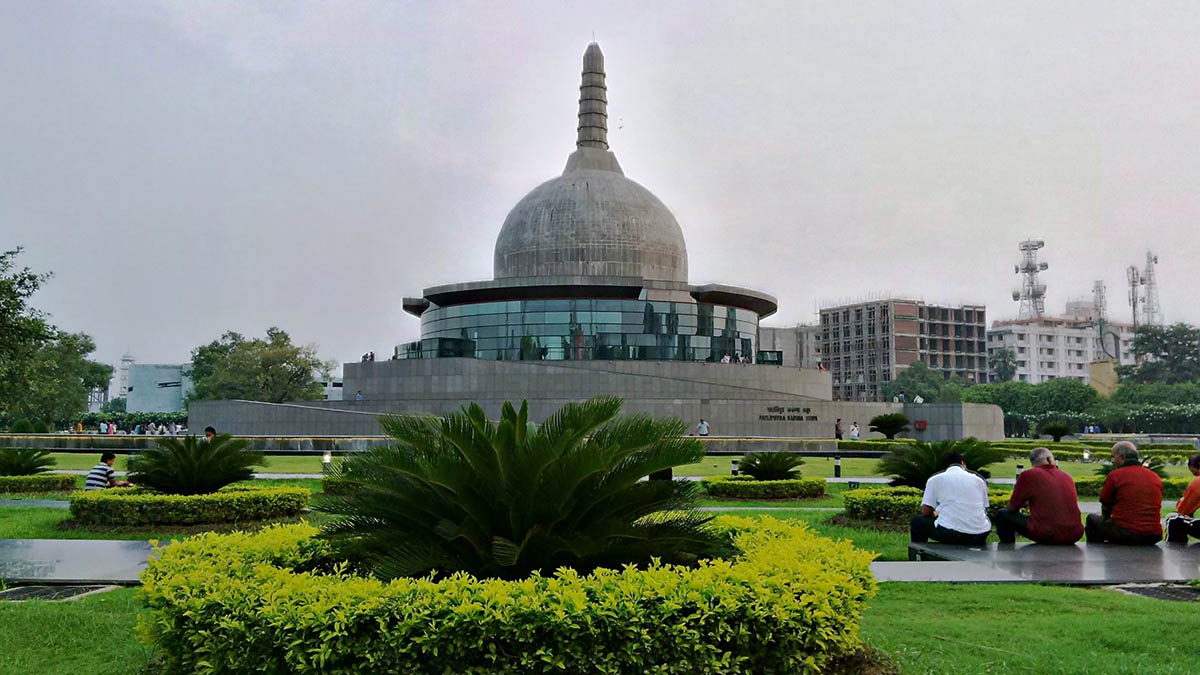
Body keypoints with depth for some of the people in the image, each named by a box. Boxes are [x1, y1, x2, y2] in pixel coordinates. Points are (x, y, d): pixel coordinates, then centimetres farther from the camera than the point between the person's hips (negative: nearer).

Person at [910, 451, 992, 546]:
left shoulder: (935, 479, 8)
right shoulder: (979, 480, 15)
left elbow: (926, 512, 7)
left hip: (949, 533, -3)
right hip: (979, 536, 3)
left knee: (917, 522, 22)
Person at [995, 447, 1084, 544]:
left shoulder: (1028, 475, -3)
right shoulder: (1067, 476, 12)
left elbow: (1012, 508, 4)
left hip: (1047, 536, -5)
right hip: (1075, 536, 5)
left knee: (1003, 514, 10)